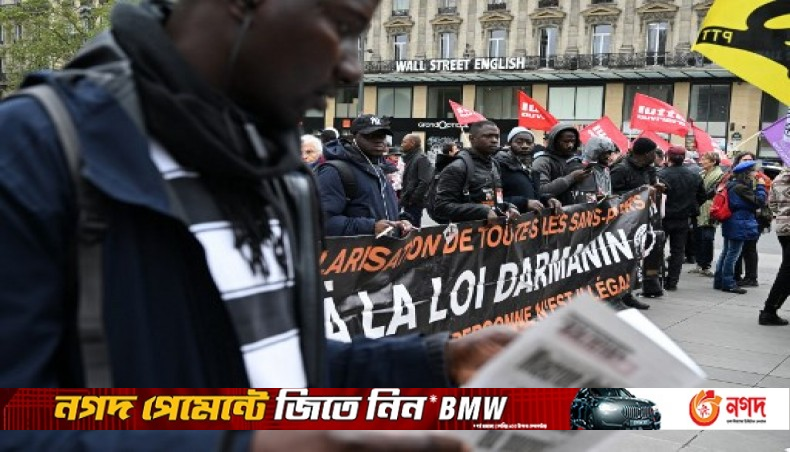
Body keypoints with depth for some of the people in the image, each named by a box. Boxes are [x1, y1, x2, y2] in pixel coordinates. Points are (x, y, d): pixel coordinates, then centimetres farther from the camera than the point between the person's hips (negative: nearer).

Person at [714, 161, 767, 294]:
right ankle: (728, 283, 2)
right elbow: (759, 202, -18)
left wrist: (756, 187, 10)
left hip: (730, 223, 10)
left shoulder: (732, 184, 10)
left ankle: (719, 281, 20)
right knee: (733, 253, -3)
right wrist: (760, 186, -8)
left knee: (726, 252, 14)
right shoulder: (742, 187, -18)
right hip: (739, 224, -10)